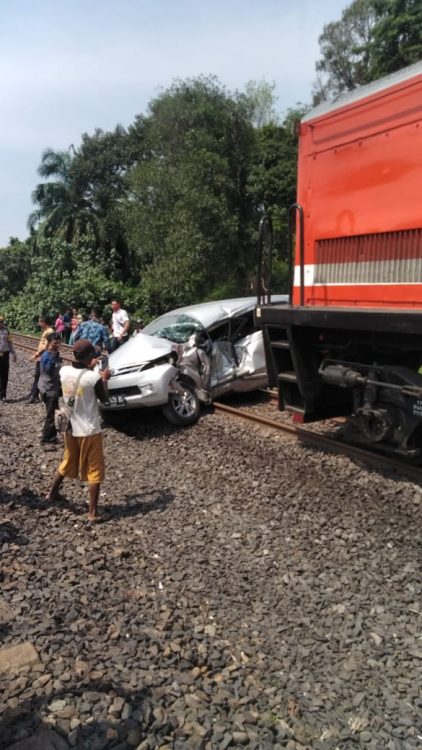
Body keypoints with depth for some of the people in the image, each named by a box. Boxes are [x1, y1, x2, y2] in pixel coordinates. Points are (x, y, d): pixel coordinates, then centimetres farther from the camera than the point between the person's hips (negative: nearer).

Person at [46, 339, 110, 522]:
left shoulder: (64, 371, -7)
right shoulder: (94, 378, -22)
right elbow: (104, 399, -5)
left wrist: (88, 368, 22)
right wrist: (104, 379, 7)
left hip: (70, 428, 6)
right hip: (89, 430, -6)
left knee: (67, 463, 28)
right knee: (94, 471, 6)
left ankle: (52, 493, 43)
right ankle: (93, 512, 8)